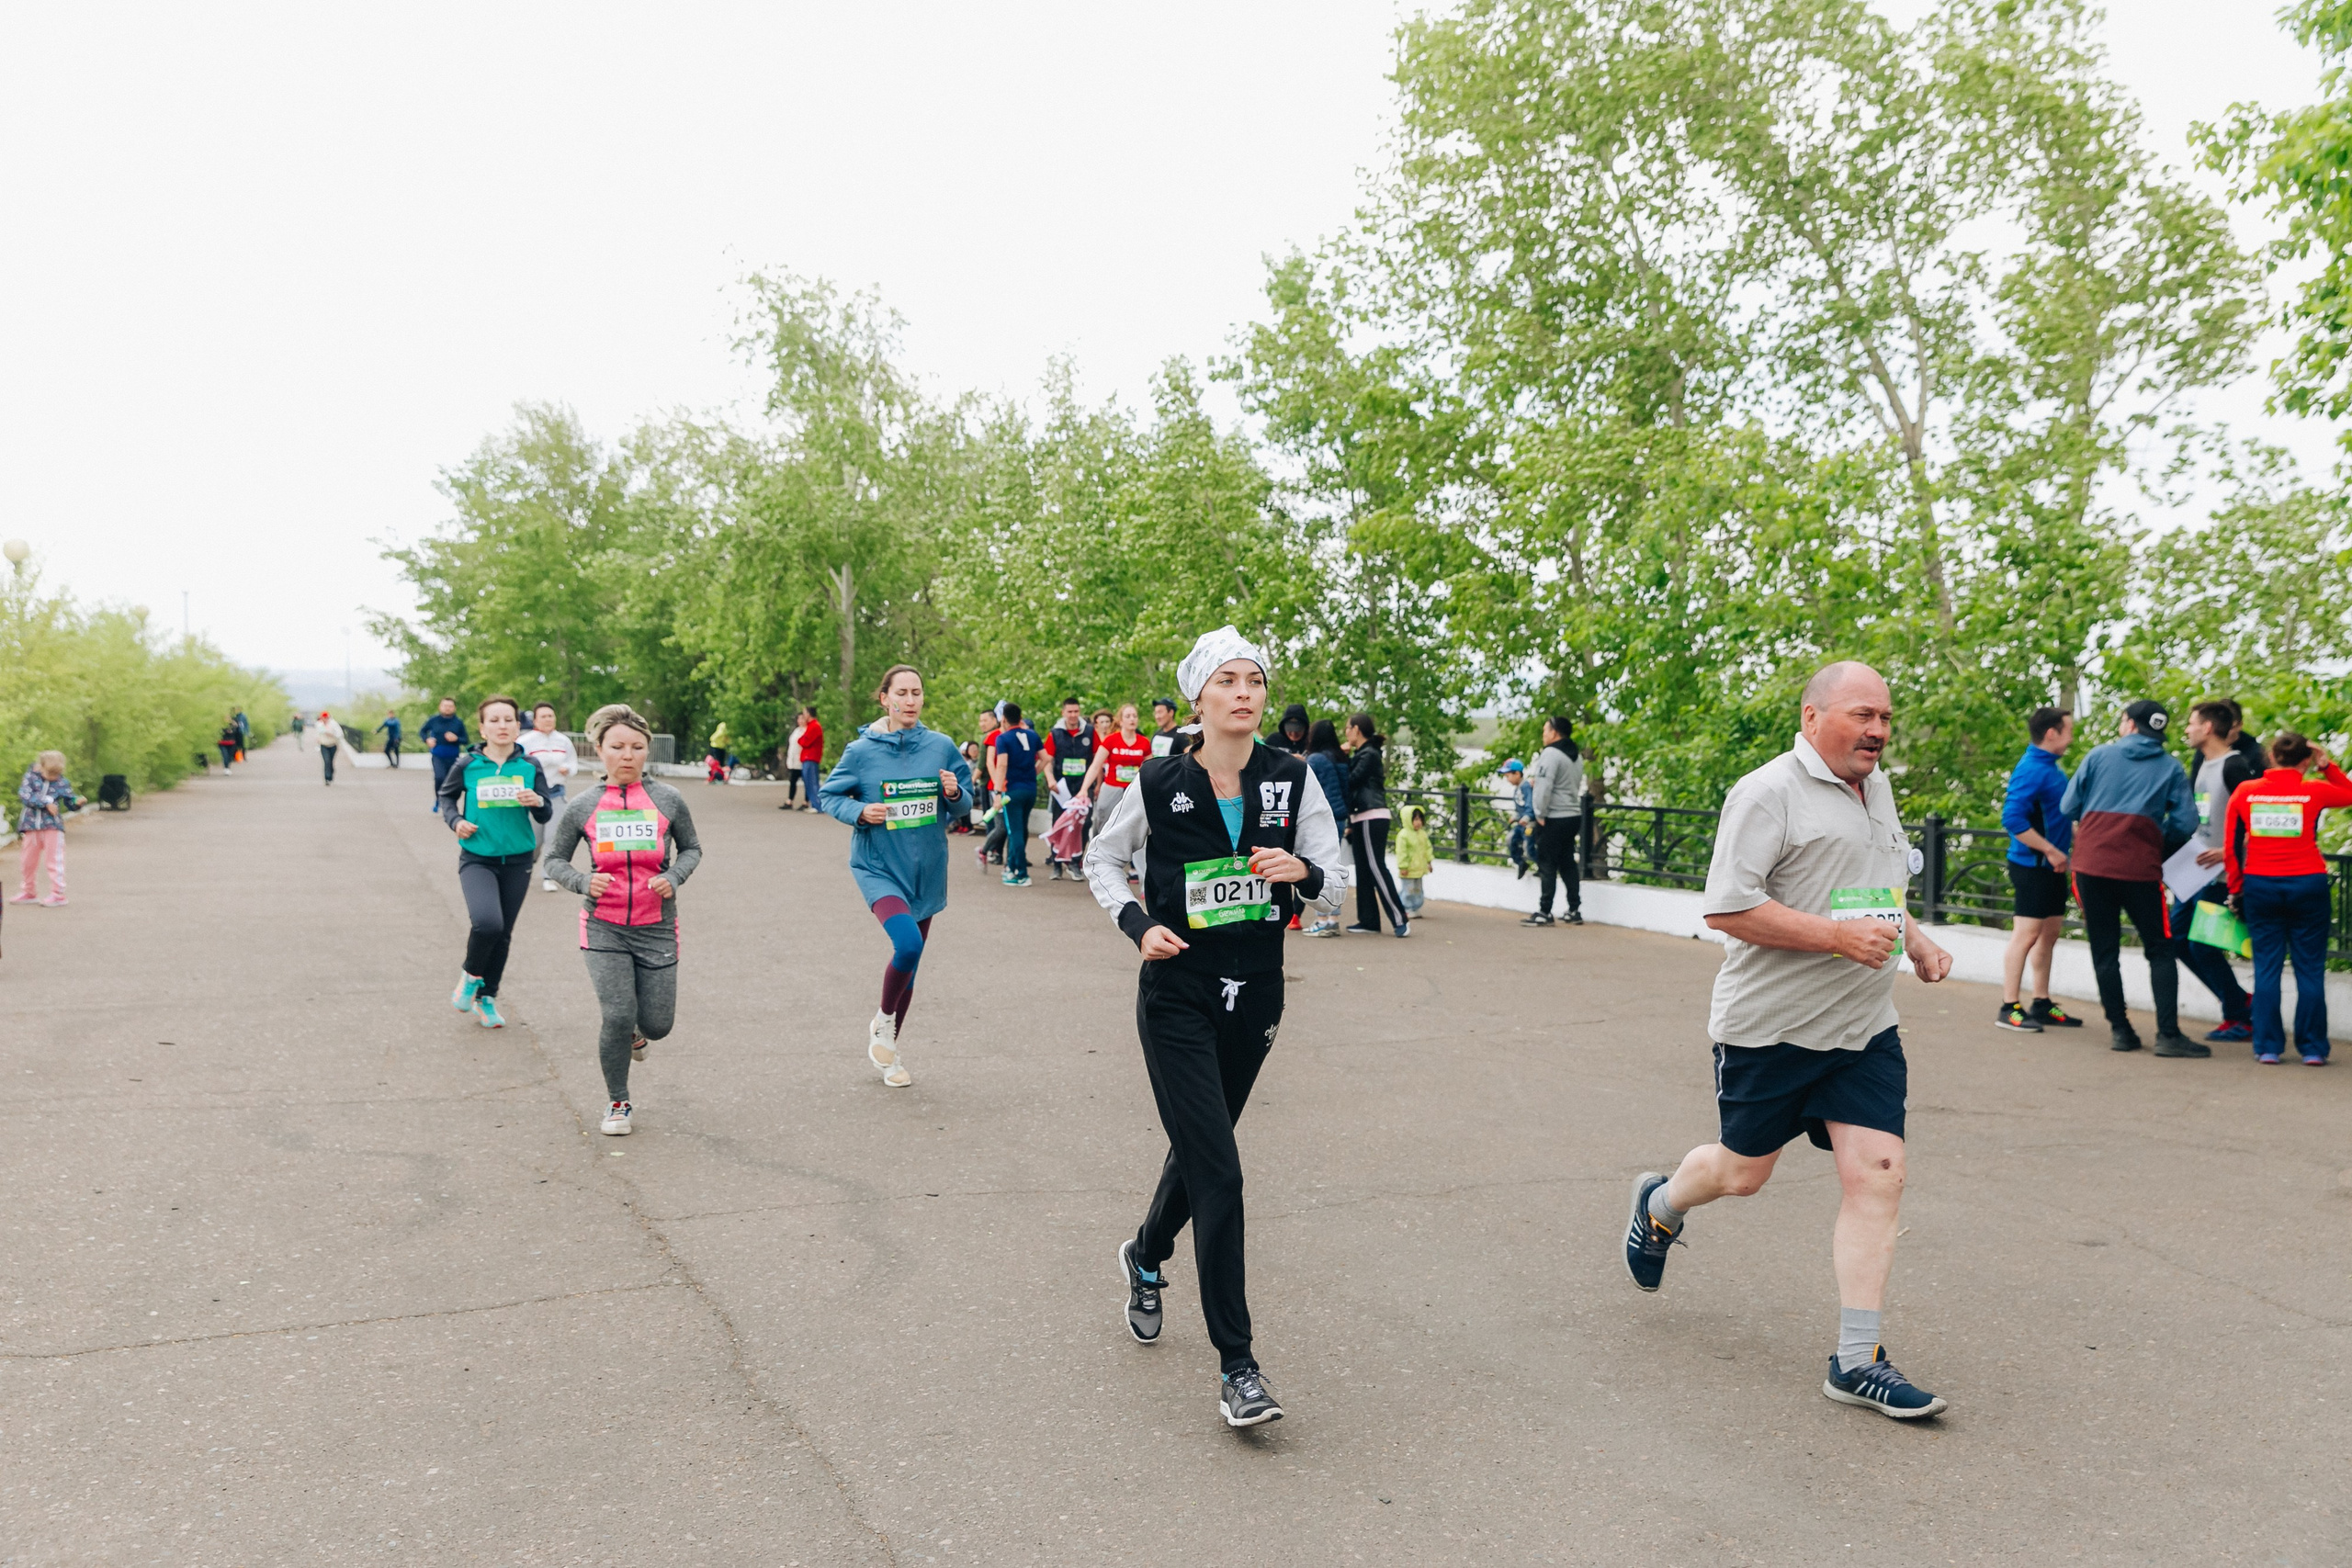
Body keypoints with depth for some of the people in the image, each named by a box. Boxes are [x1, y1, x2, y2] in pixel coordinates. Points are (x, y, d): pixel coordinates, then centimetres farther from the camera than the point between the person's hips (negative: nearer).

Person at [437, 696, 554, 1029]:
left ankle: (486, 999, 31)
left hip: (518, 861, 2)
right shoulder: (468, 766, -6)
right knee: (487, 923, -24)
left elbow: (545, 816, 1)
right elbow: (446, 795, 13)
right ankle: (471, 974, 7)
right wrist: (455, 820, -4)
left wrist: (538, 802, -20)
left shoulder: (529, 766, -3)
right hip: (477, 860, -2)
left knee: (503, 934, 11)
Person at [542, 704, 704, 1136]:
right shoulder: (584, 806, -2)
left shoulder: (667, 800, -3)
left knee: (657, 1026, 2)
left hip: (656, 927, 1)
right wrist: (583, 882, -14)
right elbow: (553, 860, 7)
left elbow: (691, 849, 11)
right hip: (604, 927, -1)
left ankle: (634, 1031, 42)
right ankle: (617, 1103, 15)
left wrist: (674, 877, -10)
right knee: (617, 1017, -10)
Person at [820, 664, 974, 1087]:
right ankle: (884, 1019, 3)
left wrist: (955, 794, -15)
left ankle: (889, 1050, 33)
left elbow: (964, 808, 7)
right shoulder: (862, 751, -6)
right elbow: (829, 796, 4)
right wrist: (859, 811, -14)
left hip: (926, 870, 3)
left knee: (909, 961, 13)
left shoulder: (942, 747, -1)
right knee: (908, 944, -26)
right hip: (878, 867, -3)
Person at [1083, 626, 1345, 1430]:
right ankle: (1235, 1366, -1)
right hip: (1177, 995, -3)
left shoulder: (1292, 779, -2)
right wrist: (1138, 924, -7)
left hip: (1253, 995, 4)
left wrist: (1304, 872, -24)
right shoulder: (1159, 783, -8)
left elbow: (1335, 886, -1)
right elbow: (1102, 858, 9)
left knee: (1199, 1147, 21)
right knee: (1218, 1172, -10)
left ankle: (1146, 1255, 52)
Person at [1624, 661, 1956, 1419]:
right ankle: (1660, 1204, 42)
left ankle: (1857, 1361, 5)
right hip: (1770, 1024, -6)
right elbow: (1726, 908, -21)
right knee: (1743, 1171, 9)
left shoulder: (1875, 788, 13)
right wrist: (1838, 937, -24)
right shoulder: (1769, 794, -15)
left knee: (1877, 1176, -3)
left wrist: (1913, 941, 11)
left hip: (1865, 1028, 7)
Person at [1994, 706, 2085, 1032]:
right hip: (2032, 866, -10)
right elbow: (2013, 819, -24)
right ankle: (2010, 1008, -1)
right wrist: (2051, 851, -21)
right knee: (2026, 934, -7)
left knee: (2050, 934, 14)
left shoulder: (2050, 768, 13)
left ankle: (2042, 1004, 22)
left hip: (2052, 867, 10)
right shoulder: (2031, 770, -17)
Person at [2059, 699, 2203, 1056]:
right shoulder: (2170, 767, 8)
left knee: (2104, 950, 8)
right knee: (2159, 950, 7)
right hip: (2140, 867, -1)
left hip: (2091, 863, 1)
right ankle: (2168, 1034, -1)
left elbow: (2069, 806, 8)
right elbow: (2185, 824, 2)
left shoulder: (2099, 756, 8)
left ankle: (2119, 1030, 9)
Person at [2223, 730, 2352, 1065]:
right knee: (2310, 969, 6)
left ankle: (2267, 1047, 6)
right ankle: (2312, 1048, 9)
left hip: (2260, 886, 1)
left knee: (2266, 968, 6)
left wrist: (2236, 888, 13)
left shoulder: (2245, 792, 1)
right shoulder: (2314, 791, -3)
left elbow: (2231, 847, 5)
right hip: (2308, 886, -1)